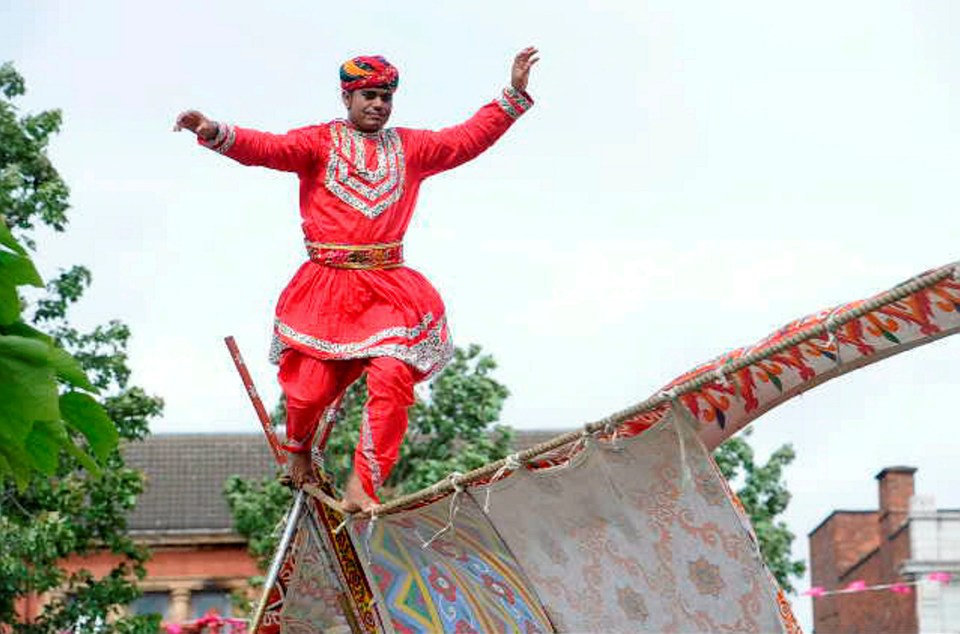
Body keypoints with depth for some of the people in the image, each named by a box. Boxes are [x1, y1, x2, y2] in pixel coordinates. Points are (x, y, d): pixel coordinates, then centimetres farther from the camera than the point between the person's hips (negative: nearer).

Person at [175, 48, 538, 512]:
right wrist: (215, 134, -27)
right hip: (326, 288, -2)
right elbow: (267, 148, -9)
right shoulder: (320, 142, 5)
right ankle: (298, 451, 31)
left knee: (391, 381, -17)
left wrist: (514, 95, 12)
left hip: (388, 287, 2)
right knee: (311, 388, -4)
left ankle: (360, 487, -11)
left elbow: (469, 139, 17)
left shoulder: (409, 148, 15)